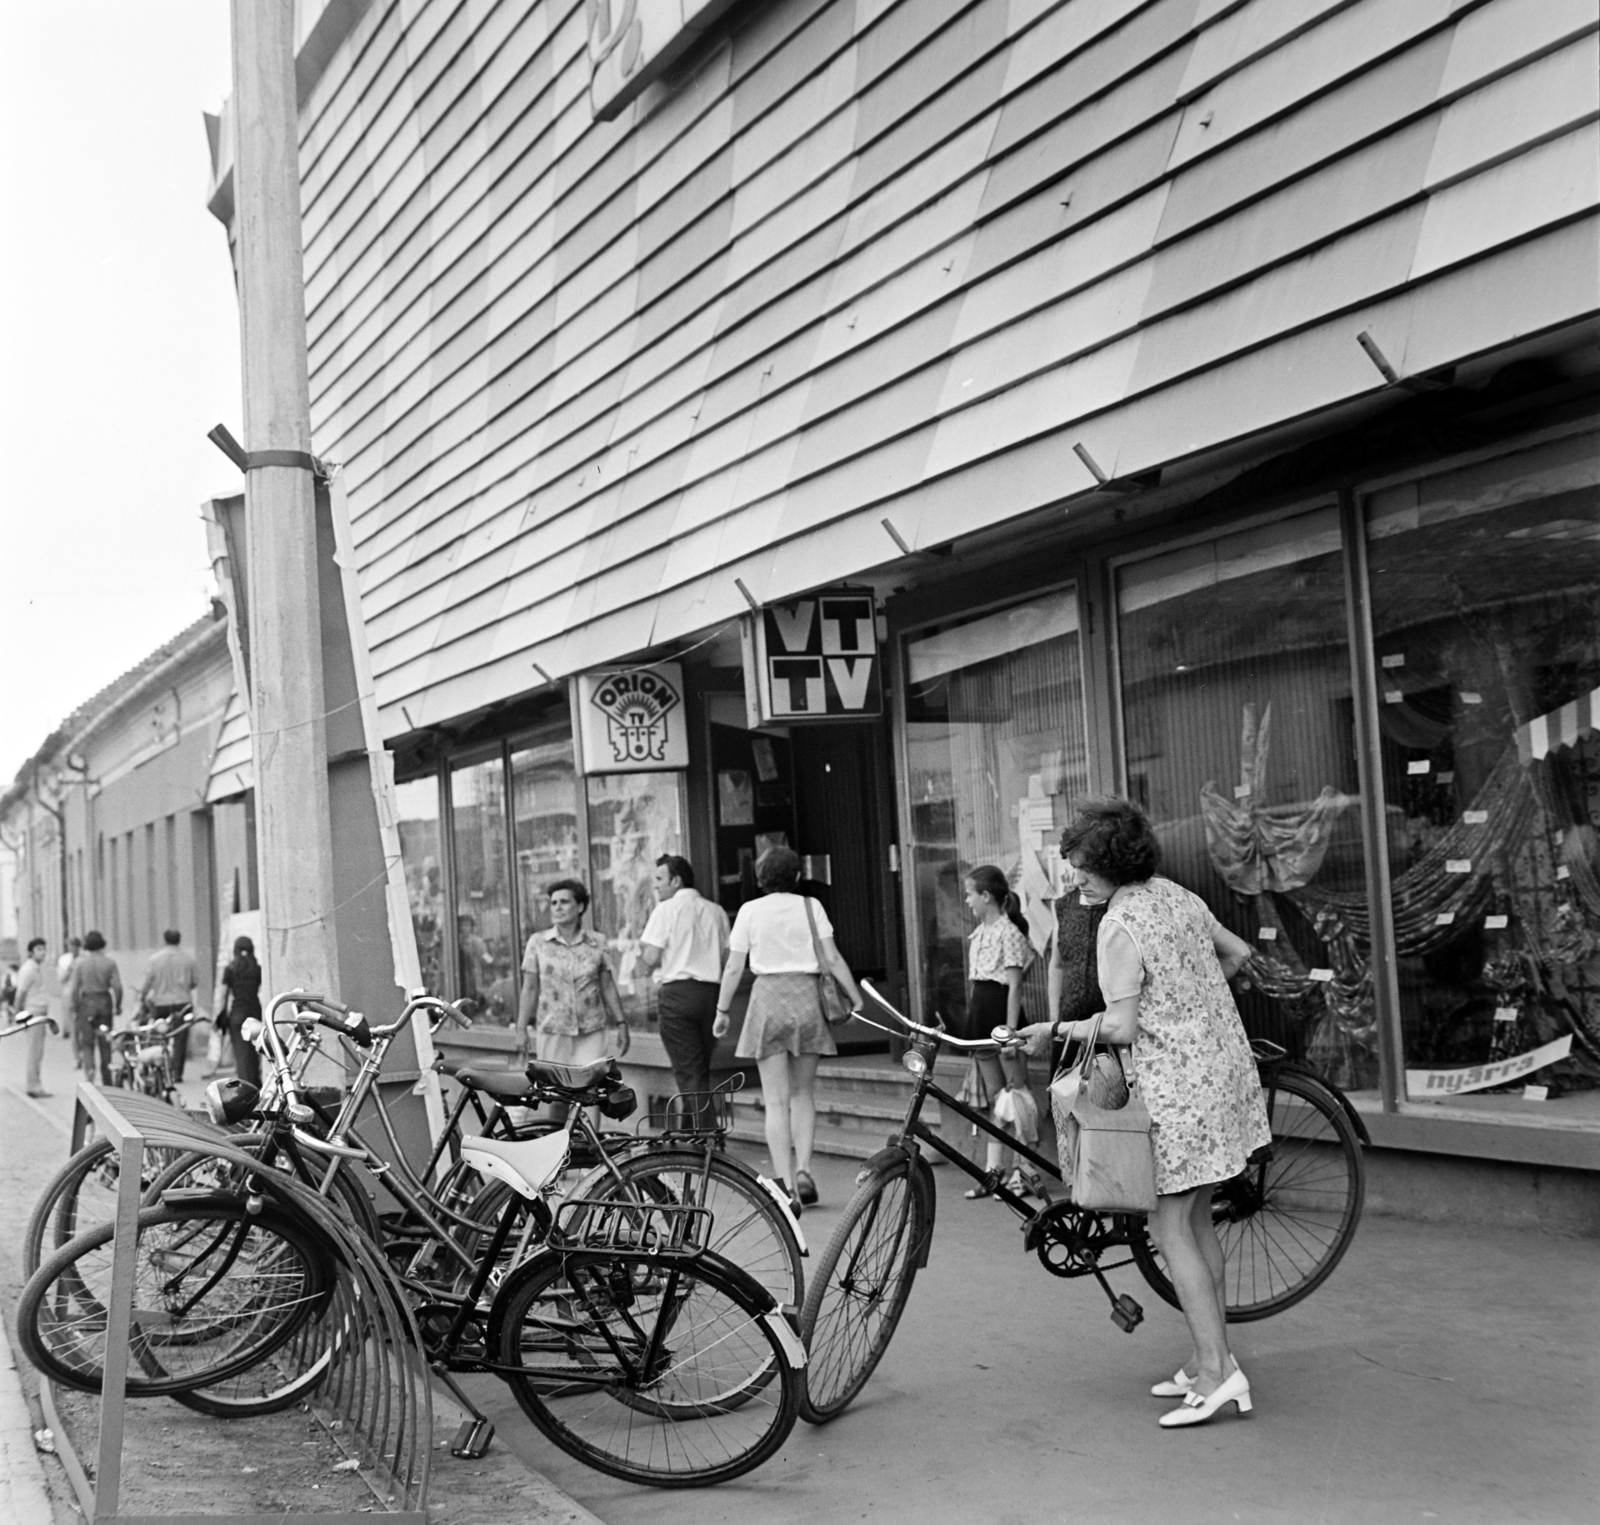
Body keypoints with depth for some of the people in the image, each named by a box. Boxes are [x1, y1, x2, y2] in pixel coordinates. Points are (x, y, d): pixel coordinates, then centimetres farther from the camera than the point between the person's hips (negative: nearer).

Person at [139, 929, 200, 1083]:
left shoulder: (156, 957, -3)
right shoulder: (188, 957, 0)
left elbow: (148, 979, -1)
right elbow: (196, 980, 4)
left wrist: (142, 995, 15)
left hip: (160, 1002, 0)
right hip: (183, 1001, 0)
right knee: (180, 1040, 1)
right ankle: (177, 1073, -3)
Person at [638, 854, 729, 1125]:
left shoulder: (667, 909, -3)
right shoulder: (716, 911, 12)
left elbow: (651, 958, -9)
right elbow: (726, 958, 11)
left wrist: (640, 951, 12)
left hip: (678, 991, -5)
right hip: (711, 991, 5)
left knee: (688, 1073, -3)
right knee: (702, 1070, 14)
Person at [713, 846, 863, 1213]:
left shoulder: (750, 911, 3)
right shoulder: (810, 907, 4)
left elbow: (734, 967, 3)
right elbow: (832, 959, -1)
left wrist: (722, 1011, 14)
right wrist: (857, 1000, 7)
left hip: (769, 996, -1)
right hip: (806, 995, 1)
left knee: (776, 1101, 1)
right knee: (804, 1093, 17)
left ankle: (786, 1185, -6)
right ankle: (803, 1170, 3)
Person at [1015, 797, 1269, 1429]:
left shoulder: (1120, 926, -16)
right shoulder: (1178, 897, 9)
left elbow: (1121, 1027, -19)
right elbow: (1239, 953, 21)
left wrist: (1056, 1030, -7)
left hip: (1176, 1084, -9)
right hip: (1224, 1068, 9)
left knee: (1170, 1230, -3)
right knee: (1197, 1220, 15)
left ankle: (1216, 1370, -6)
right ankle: (1210, 1359, 20)